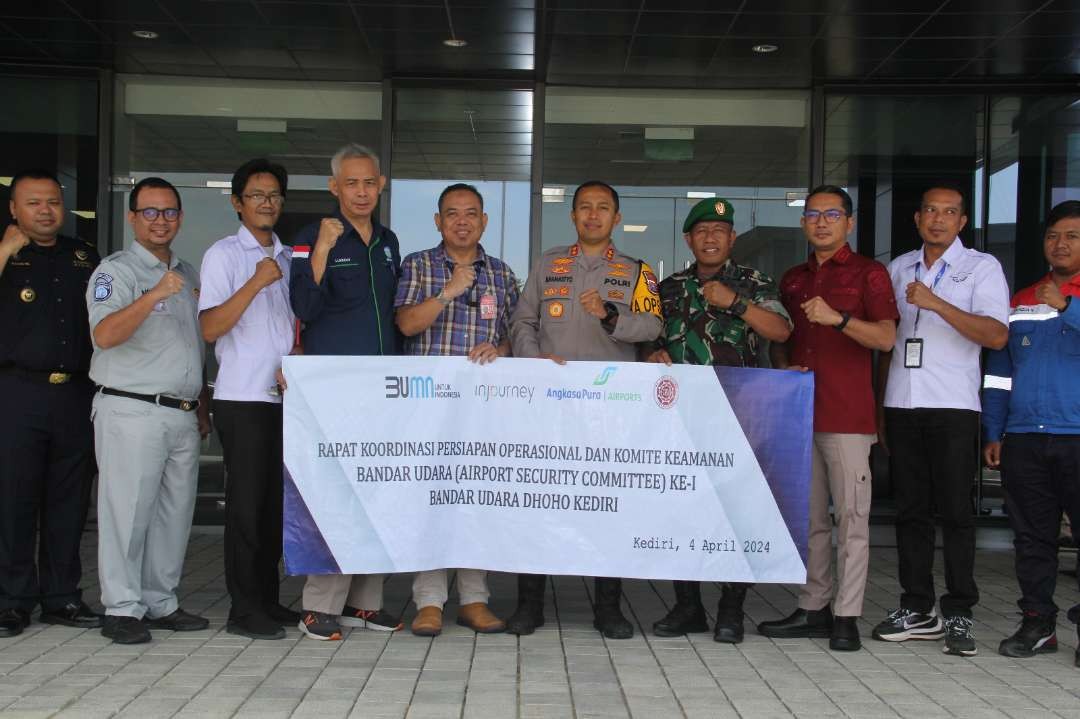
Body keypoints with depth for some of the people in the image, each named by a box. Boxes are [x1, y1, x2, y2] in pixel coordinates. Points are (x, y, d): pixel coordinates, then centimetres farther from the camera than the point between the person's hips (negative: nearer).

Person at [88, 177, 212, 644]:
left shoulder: (187, 274, 18)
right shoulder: (117, 270, -5)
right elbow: (104, 335, -21)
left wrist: (202, 406, 21)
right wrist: (152, 296, -32)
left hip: (182, 414, 7)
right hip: (131, 411, -7)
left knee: (174, 514, 9)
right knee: (127, 511, -5)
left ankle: (160, 604, 17)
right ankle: (122, 610, 2)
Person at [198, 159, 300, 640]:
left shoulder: (289, 258, 15)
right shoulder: (223, 255, -2)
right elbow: (210, 328, -12)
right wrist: (256, 282, -18)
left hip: (286, 397, 6)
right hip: (242, 397, -5)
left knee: (277, 501, 9)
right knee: (247, 502, -4)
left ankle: (268, 599, 18)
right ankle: (244, 610, 2)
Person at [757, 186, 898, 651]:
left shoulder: (868, 274, 2)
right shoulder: (793, 279, 19)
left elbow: (886, 337, -10)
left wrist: (838, 318, -24)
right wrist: (783, 367, 3)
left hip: (847, 415, -6)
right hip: (799, 411, 6)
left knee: (851, 516, -6)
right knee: (808, 517, 9)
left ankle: (846, 617, -3)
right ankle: (812, 608, 17)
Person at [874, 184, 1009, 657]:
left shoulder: (982, 267, 2)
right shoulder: (899, 268, 15)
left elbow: (997, 335, -11)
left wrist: (936, 304, -19)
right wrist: (879, 404, 13)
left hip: (953, 407, -4)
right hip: (901, 405, 4)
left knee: (956, 511, -3)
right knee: (911, 510, 6)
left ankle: (958, 615, 2)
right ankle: (917, 609, 13)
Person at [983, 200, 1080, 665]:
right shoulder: (1020, 303, 16)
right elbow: (998, 373, 16)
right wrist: (993, 433, 10)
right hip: (1023, 440, 4)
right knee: (1032, 537, 8)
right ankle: (1037, 623, 17)